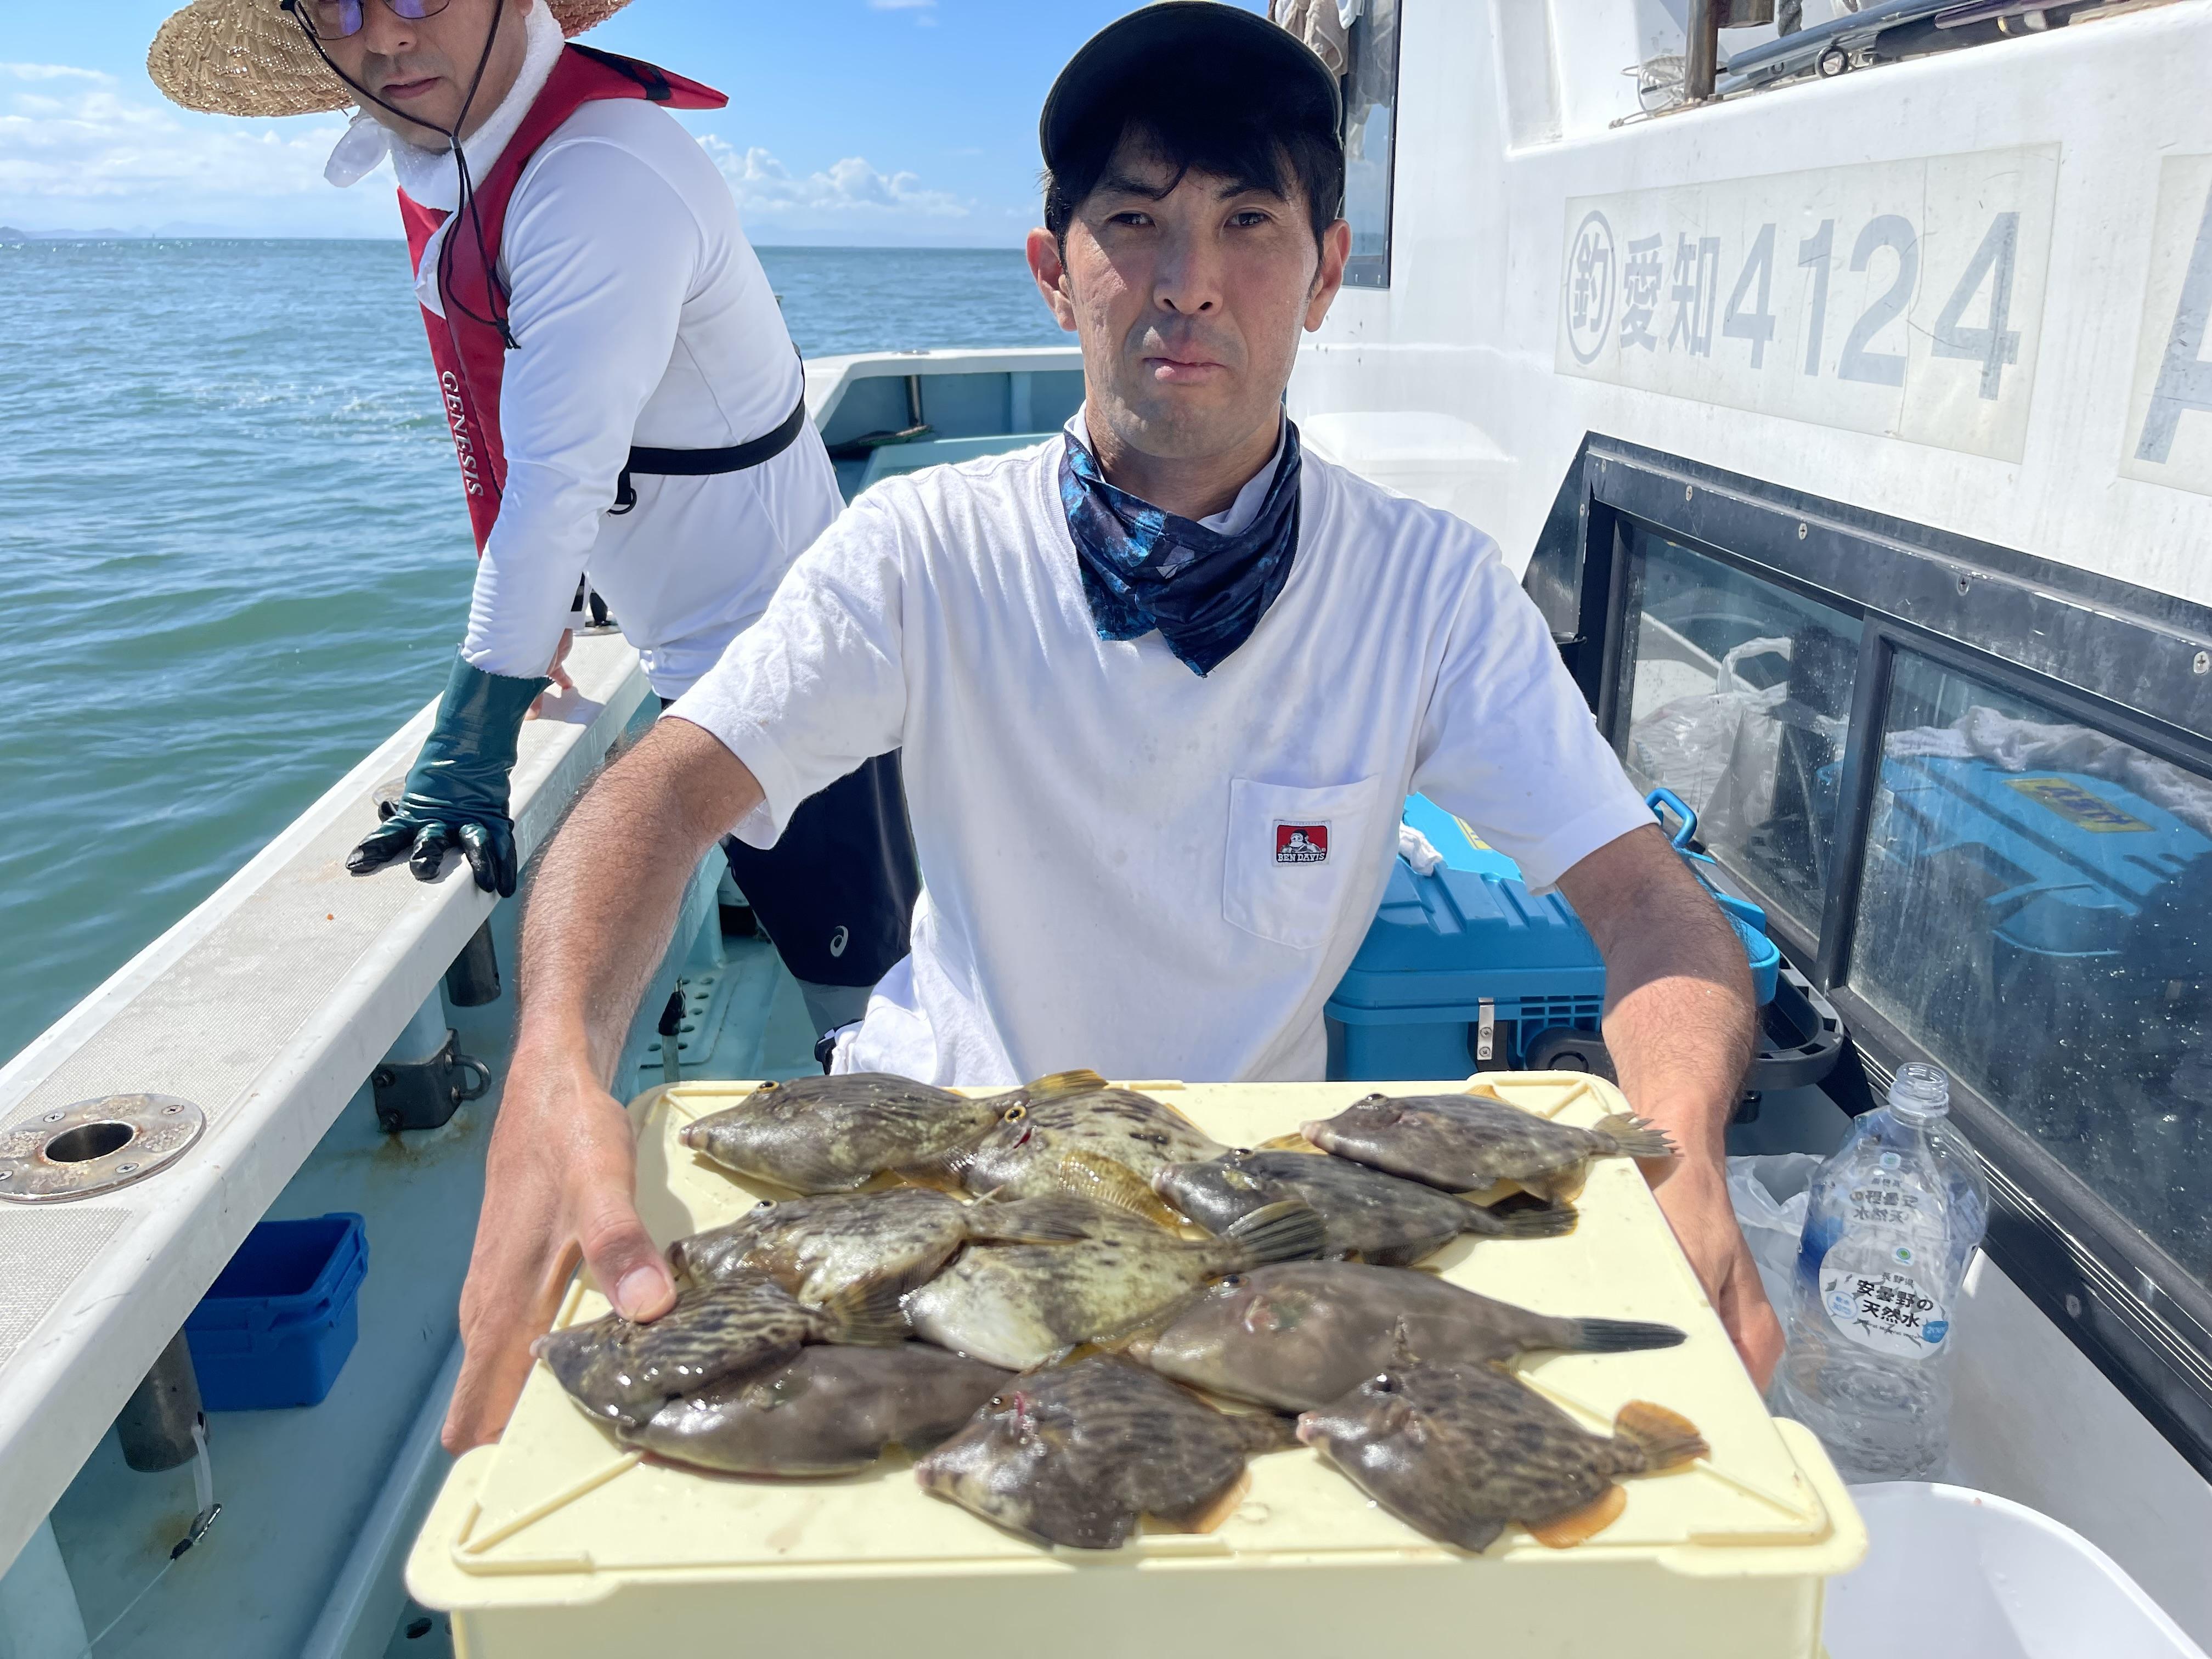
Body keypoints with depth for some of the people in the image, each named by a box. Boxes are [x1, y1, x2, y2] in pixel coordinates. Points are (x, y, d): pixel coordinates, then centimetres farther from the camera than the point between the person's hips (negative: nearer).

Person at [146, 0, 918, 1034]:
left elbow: (560, 483, -28)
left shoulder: (602, 178, -24)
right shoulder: (439, 155, 6)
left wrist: (465, 759, -25)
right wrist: (544, 610, 13)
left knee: (861, 979, 0)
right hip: (692, 649, 10)